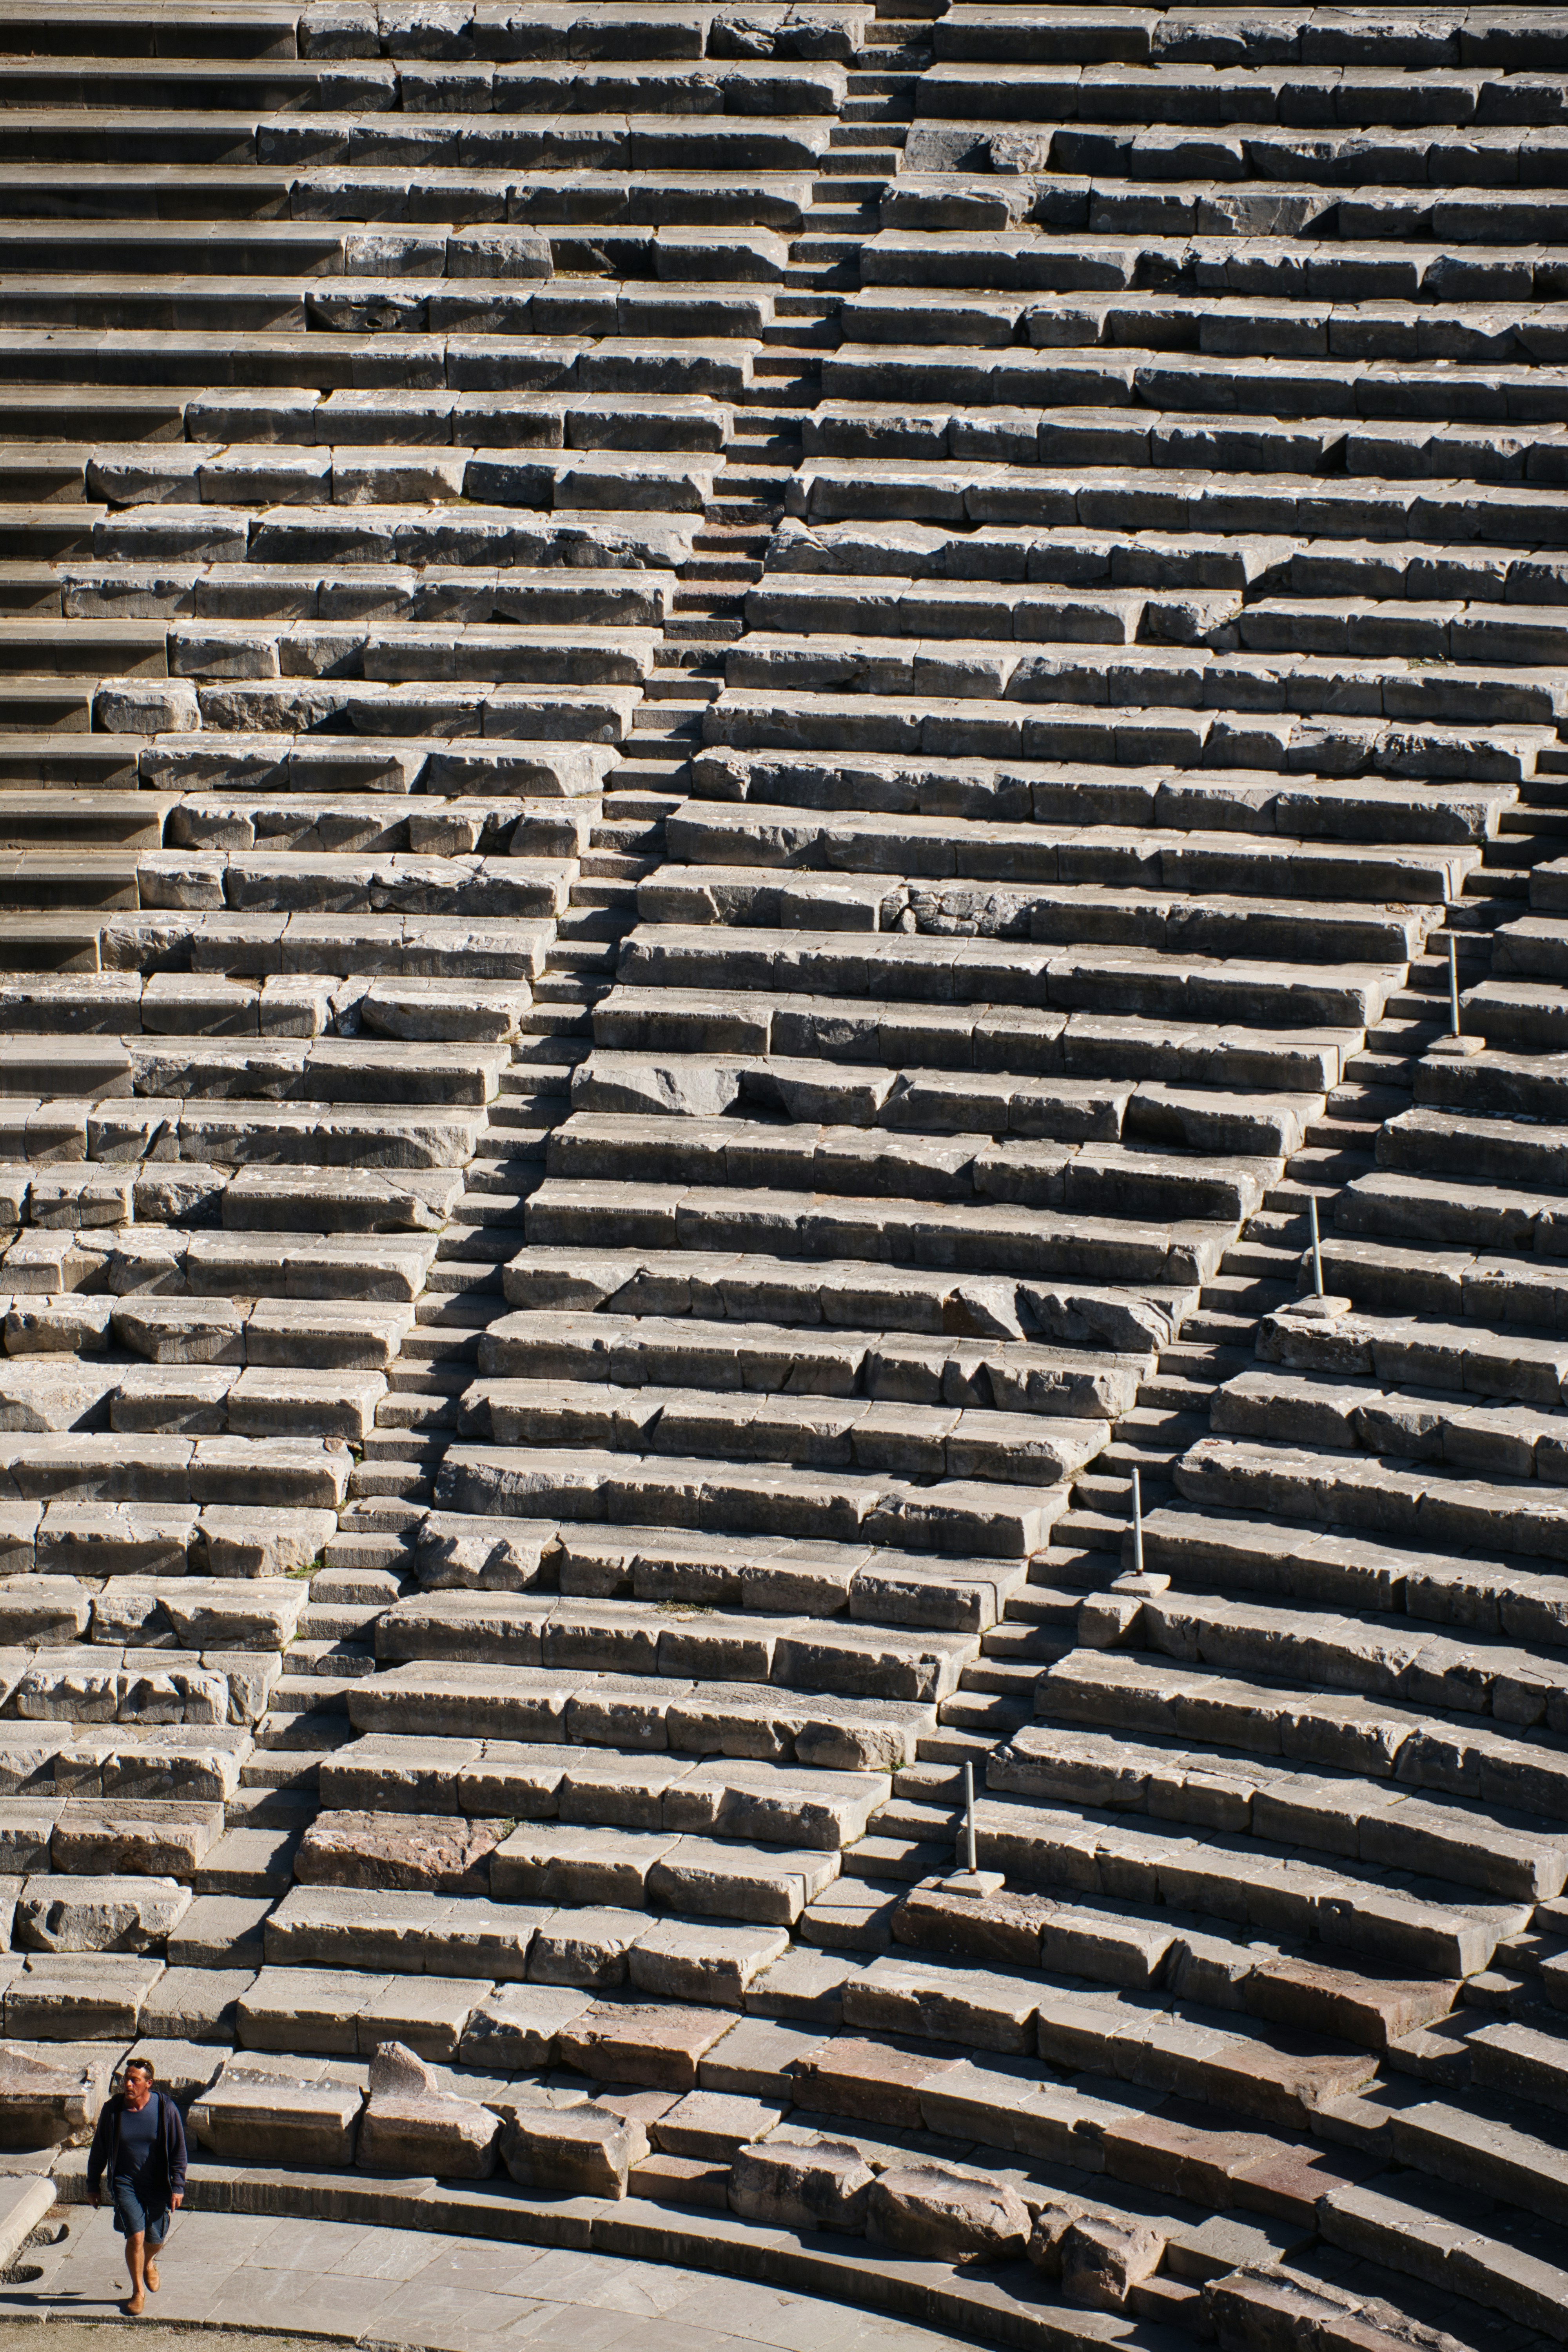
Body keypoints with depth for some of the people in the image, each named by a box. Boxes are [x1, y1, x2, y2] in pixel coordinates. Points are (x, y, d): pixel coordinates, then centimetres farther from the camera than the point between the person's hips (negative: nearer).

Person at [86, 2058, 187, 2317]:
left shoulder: (165, 2109, -13)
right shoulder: (112, 2109, -9)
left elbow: (178, 2150, -5)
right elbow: (99, 2149, 4)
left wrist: (178, 2187, -6)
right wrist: (94, 2184, 9)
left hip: (157, 2185, 0)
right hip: (125, 2183, 0)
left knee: (155, 2240, 8)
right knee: (136, 2236, -11)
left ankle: (149, 2262, 45)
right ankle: (138, 2293, 9)